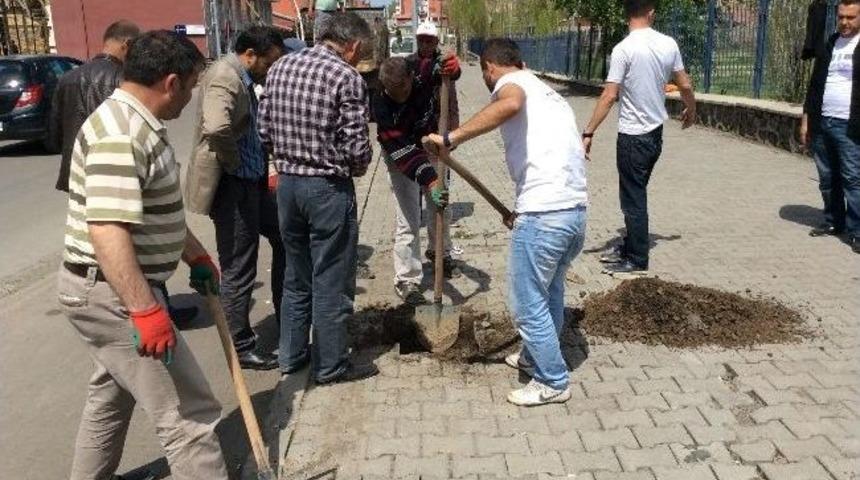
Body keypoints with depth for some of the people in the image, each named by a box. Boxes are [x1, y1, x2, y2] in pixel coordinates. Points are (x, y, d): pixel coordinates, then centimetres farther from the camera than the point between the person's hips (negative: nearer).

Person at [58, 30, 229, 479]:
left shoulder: (138, 124, 11)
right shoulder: (120, 134, -23)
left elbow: (158, 210, 21)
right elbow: (107, 231, -32)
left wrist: (197, 257, 25)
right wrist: (146, 310, -33)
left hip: (113, 291, 11)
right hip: (113, 295, -11)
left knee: (112, 397, 26)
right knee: (189, 413, -5)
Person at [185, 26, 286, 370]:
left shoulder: (242, 78, 12)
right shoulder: (224, 77, -19)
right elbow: (217, 129, -38)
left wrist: (262, 168, 13)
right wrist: (235, 164, -20)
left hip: (252, 183, 10)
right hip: (232, 187, -10)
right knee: (238, 272, 1)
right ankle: (241, 349, 17)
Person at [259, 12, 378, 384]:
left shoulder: (279, 67, 5)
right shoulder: (347, 78, -14)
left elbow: (264, 131, 7)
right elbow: (357, 148, -15)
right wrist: (357, 168, 6)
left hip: (286, 183, 7)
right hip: (329, 188, -7)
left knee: (296, 275, 19)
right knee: (331, 281, 6)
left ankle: (291, 354, 30)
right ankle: (330, 365, 17)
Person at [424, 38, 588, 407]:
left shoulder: (511, 82, -1)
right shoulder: (549, 93, 25)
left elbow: (510, 103, -28)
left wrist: (450, 138, -26)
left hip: (543, 215, -9)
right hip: (577, 210, 9)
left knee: (527, 301, 6)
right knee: (550, 290, 26)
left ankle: (552, 382, 19)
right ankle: (536, 357, 44)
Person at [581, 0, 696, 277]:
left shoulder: (624, 49, -16)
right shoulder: (668, 44, 2)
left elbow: (609, 96, -19)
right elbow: (685, 85, 11)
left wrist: (588, 133, -15)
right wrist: (691, 110, 30)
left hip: (632, 137, -6)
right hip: (656, 133, 6)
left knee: (634, 199, 2)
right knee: (636, 195, 18)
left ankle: (637, 262, 10)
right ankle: (630, 249, 29)